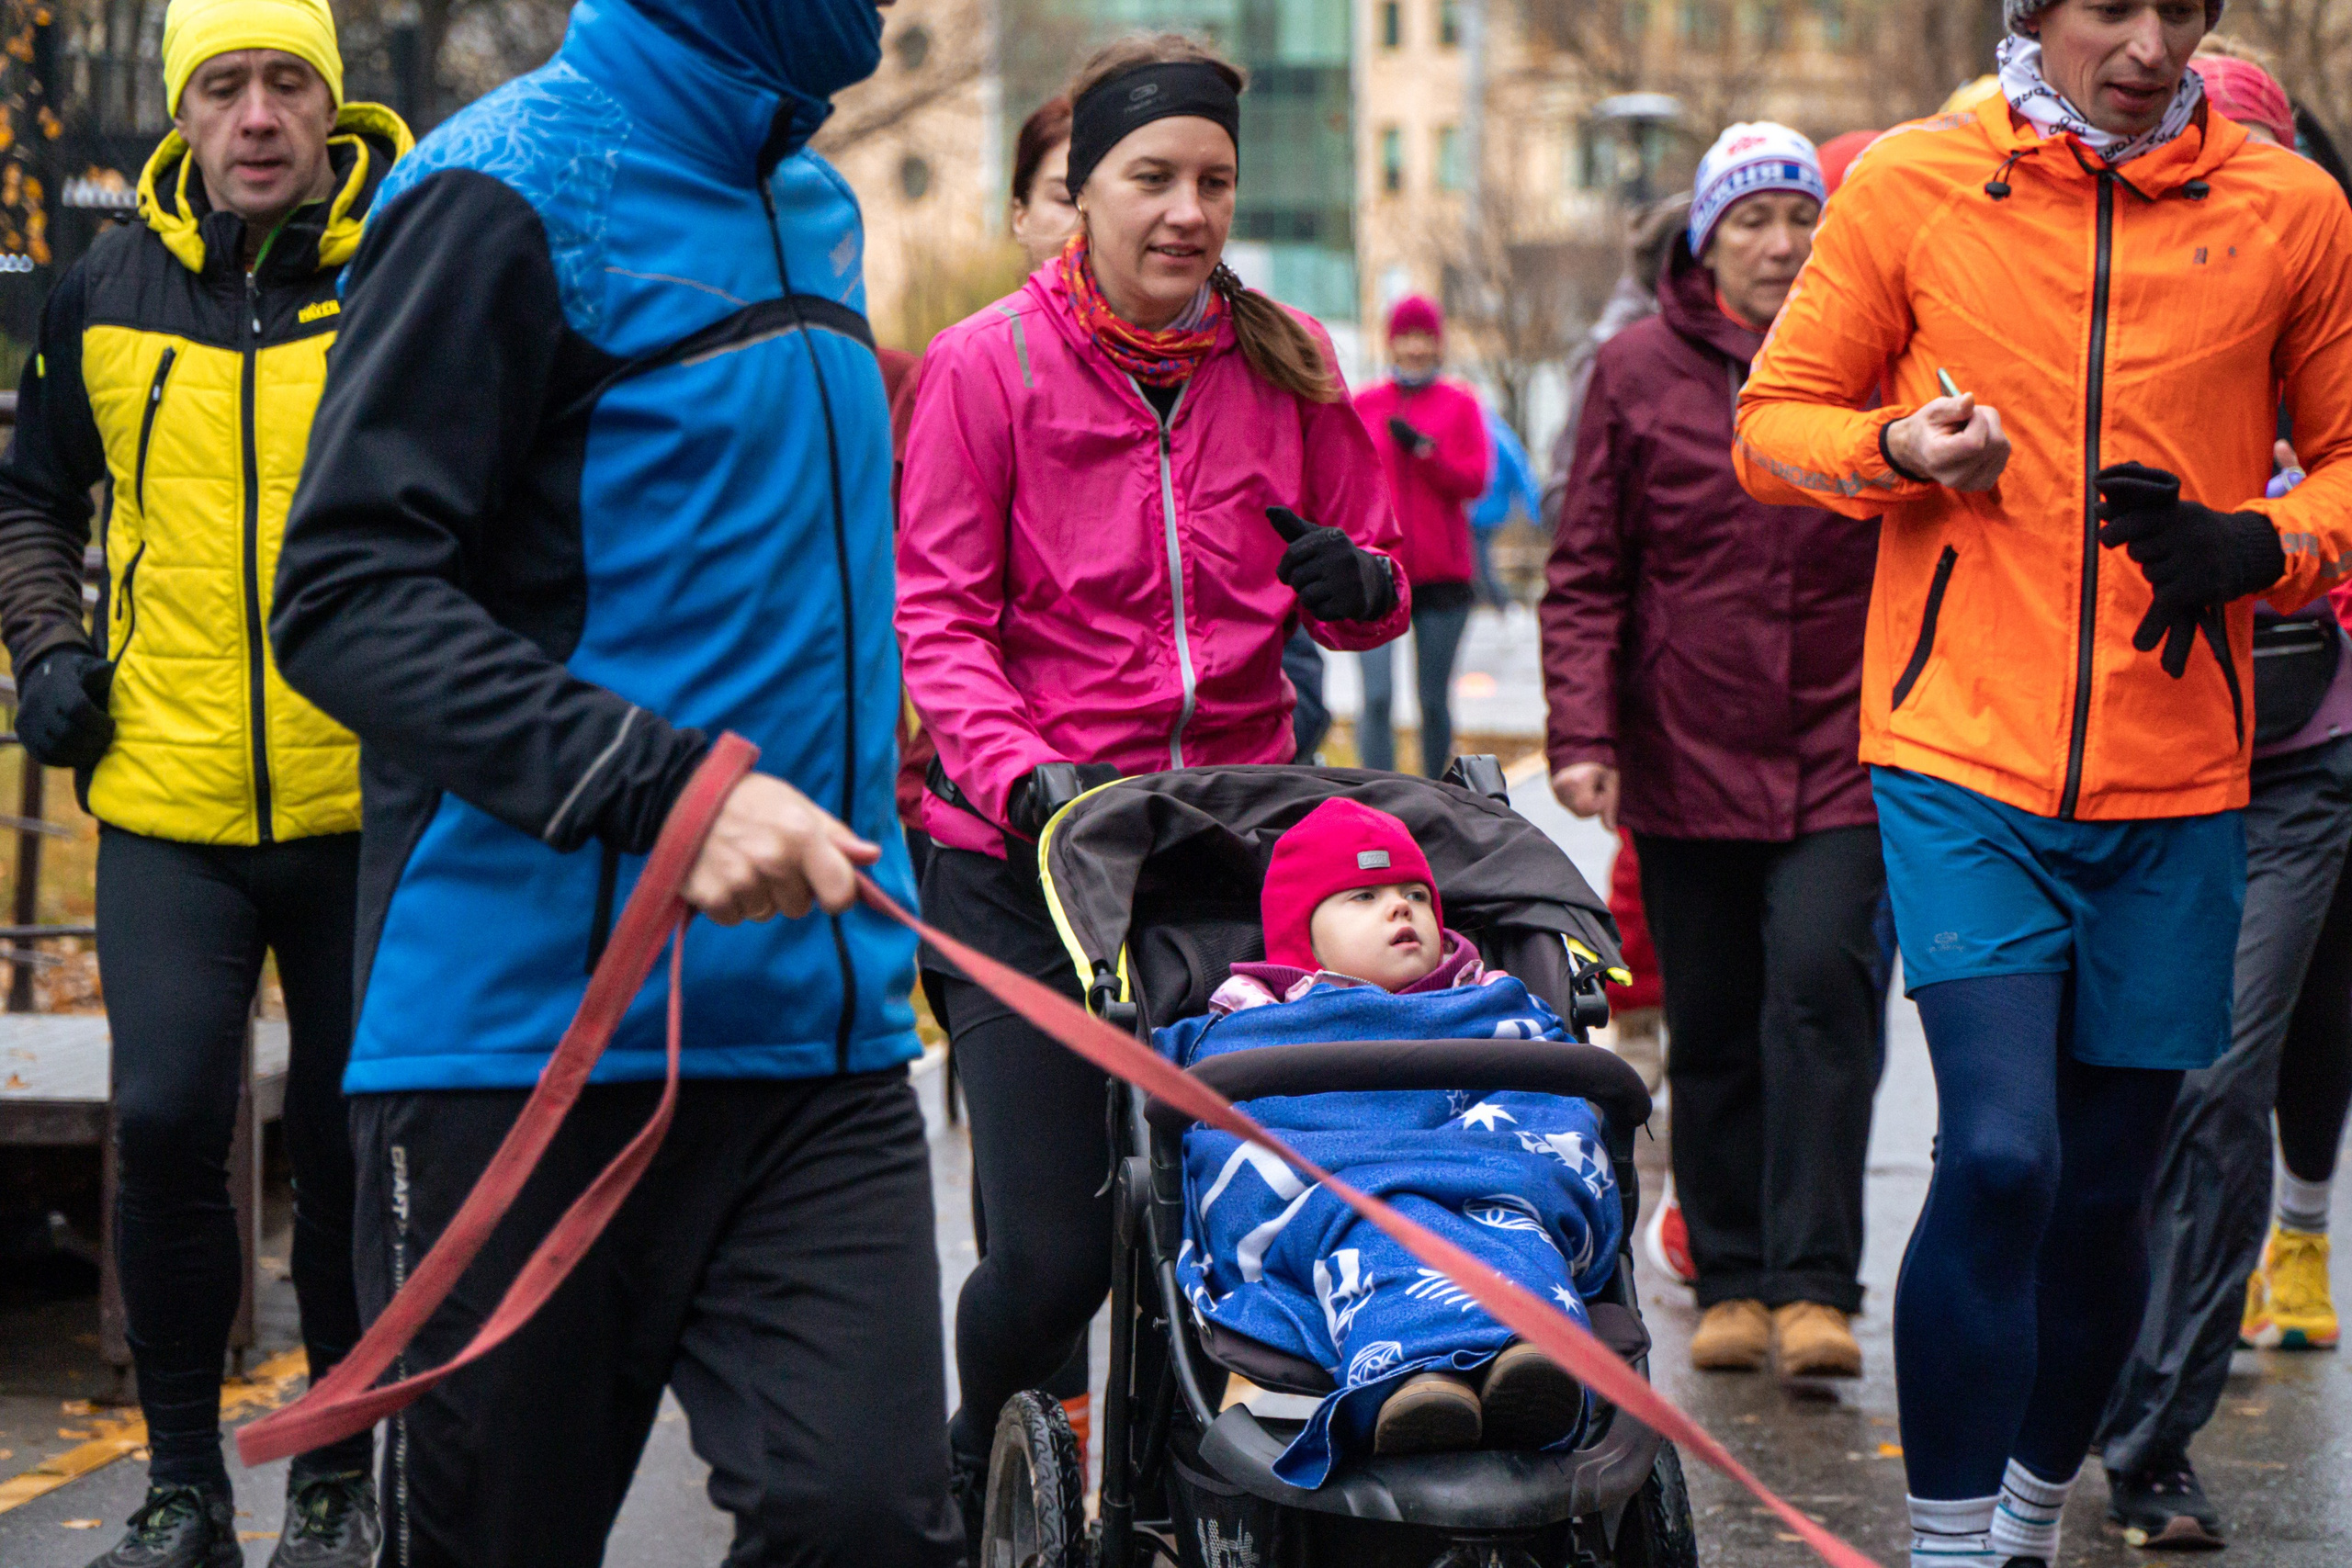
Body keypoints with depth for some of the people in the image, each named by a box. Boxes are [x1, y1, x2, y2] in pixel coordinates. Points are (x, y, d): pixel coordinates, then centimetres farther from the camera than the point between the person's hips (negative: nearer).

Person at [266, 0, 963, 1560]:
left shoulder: (813, 203, 16)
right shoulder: (512, 191, -8)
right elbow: (343, 598, -16)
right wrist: (663, 786, -26)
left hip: (818, 1027, 6)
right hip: (532, 1026, -6)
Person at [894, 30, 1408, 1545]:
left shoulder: (1286, 359, 7)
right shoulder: (987, 363, -3)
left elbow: (1370, 576, 15)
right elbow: (941, 610, -5)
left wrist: (1360, 584, -10)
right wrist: (1022, 772, -20)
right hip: (1031, 856, -3)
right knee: (1054, 1250, -5)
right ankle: (983, 1480, 23)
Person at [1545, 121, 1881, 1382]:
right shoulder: (1639, 370, 4)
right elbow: (1587, 571, 5)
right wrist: (1583, 733, -6)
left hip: (1842, 756, -1)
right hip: (1687, 757, 1)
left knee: (1822, 988, -15)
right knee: (1711, 1030, 7)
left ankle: (1814, 1285, -11)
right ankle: (1733, 1282, 18)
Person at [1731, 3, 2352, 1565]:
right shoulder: (1909, 186, 0)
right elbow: (1774, 423, 7)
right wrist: (1903, 452, -13)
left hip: (2177, 789, 2)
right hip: (1963, 755, -2)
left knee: (2105, 1190, 10)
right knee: (2000, 1154, -16)